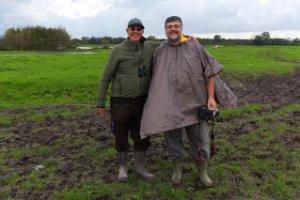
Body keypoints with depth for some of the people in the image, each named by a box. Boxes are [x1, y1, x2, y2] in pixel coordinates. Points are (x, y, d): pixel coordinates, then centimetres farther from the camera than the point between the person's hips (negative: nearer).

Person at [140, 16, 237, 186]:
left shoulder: (195, 47, 2)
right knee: (172, 138, 10)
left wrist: (211, 97, -5)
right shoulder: (159, 52, 6)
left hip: (194, 103, -1)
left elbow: (210, 72, 2)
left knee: (200, 140, 7)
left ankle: (203, 172, 29)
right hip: (169, 105, 1)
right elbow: (155, 78, 11)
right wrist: (157, 103, 8)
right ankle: (178, 169, 32)